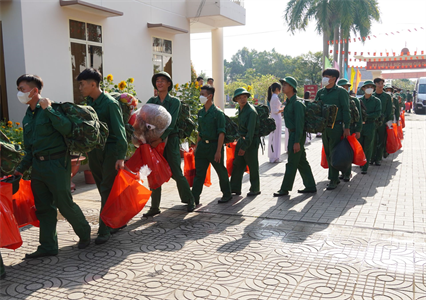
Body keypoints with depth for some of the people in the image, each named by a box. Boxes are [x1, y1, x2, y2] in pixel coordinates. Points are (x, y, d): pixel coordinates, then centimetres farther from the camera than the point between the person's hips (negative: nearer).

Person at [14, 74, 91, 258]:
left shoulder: (50, 108, -8)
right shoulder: (27, 117, 15)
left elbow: (67, 128, -25)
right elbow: (29, 148, 21)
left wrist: (48, 109, -24)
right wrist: (21, 168, 15)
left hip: (56, 163, -8)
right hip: (37, 165, 8)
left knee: (65, 204, -1)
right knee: (43, 207, 10)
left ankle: (84, 234, 22)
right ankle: (48, 246, 19)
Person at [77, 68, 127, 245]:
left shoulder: (110, 103, -13)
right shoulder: (89, 102, 9)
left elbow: (119, 131, -16)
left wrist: (121, 156, -20)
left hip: (110, 151, -7)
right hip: (94, 151, 8)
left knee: (107, 191, -4)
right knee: (103, 189, 13)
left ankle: (105, 230, 2)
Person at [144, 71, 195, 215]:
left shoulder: (174, 102, 0)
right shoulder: (151, 101, 10)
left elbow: (171, 123, -12)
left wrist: (160, 139, -22)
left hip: (169, 140, -3)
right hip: (154, 141, 3)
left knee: (176, 172, -2)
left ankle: (189, 200, 18)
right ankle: (154, 207, 13)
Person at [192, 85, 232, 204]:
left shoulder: (218, 112, -12)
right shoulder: (200, 112, 9)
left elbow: (221, 133, -14)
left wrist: (218, 151, -19)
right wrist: (197, 147, 13)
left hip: (214, 145, -6)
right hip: (202, 145, 6)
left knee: (221, 172, 10)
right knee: (199, 173, 3)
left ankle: (227, 195, 28)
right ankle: (194, 198, 6)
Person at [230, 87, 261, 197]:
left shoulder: (251, 111, -19)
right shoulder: (240, 109, 9)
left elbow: (251, 131, -23)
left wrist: (244, 146, -24)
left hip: (252, 141, -8)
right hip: (242, 139, 9)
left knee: (253, 166, 3)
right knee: (237, 164, 9)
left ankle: (255, 189, 16)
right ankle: (235, 188, 17)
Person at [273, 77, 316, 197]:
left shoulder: (297, 103, -17)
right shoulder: (290, 102, 14)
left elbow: (299, 123, -21)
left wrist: (297, 141, -23)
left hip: (297, 135, -10)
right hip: (293, 134, 10)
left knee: (292, 163, -2)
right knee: (302, 162, 14)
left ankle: (285, 189, 6)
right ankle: (310, 186, 22)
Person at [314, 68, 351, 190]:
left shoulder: (341, 92, -3)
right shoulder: (320, 92, 12)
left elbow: (346, 110, -5)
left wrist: (347, 127, -10)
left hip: (336, 126, -6)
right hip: (324, 126, 6)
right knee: (328, 153, 10)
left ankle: (333, 180, 2)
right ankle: (334, 177, 22)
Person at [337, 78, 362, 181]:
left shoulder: (354, 100, 3)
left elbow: (359, 116, 2)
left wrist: (358, 130, -5)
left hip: (350, 129, -3)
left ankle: (347, 174, 4)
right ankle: (344, 172, 19)